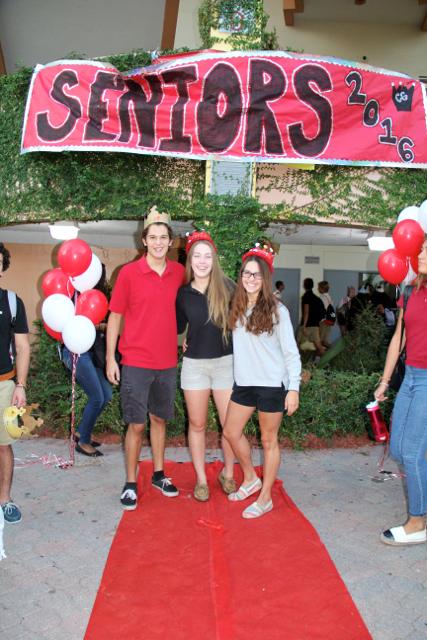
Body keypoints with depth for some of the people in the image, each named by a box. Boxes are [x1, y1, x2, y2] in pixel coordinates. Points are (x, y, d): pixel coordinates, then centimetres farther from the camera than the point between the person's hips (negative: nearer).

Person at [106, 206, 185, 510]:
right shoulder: (129, 273, -8)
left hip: (167, 362, 4)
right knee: (136, 424, 2)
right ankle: (131, 483, 17)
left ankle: (159, 474, 31)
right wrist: (110, 359, -5)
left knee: (160, 419, 16)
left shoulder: (178, 272, 3)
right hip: (136, 362, -4)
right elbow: (115, 317, -3)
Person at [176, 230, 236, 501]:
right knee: (197, 424, 11)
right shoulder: (183, 293, 2)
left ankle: (228, 474, 29)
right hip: (194, 364, 2)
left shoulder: (227, 287, -5)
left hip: (226, 362, -1)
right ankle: (201, 479, 27)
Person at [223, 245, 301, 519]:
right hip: (244, 382, 6)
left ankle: (265, 498, 21)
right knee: (231, 432, 14)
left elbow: (291, 352, -9)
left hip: (271, 384, -6)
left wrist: (294, 388, -14)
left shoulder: (276, 310, -10)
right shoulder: (237, 308, 5)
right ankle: (251, 480, 37)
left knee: (269, 440, 6)